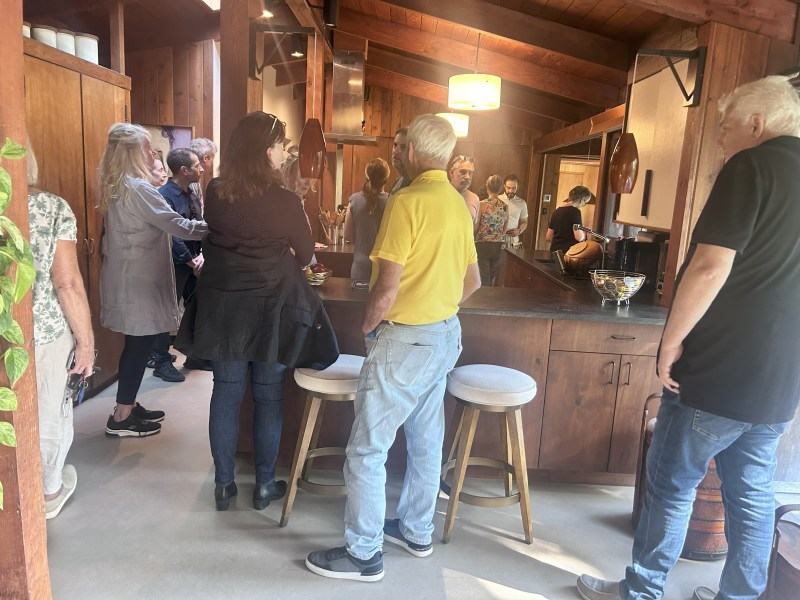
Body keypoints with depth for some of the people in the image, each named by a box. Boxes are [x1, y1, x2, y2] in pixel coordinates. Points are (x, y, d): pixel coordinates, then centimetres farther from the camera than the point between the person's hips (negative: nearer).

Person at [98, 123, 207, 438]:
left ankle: (128, 406, 27)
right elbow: (177, 226, -22)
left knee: (137, 344, 16)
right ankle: (121, 418, 10)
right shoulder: (138, 188, -18)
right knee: (140, 345, -1)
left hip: (130, 277, 10)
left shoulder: (117, 186, 13)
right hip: (138, 280, -10)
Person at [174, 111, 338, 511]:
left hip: (221, 306, 4)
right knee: (268, 396, 9)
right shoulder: (284, 201, -14)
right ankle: (264, 485, 22)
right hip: (272, 308, -3)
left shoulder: (214, 193, -2)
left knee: (226, 393, 12)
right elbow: (304, 255, -1)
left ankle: (224, 485, 23)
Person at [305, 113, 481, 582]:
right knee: (426, 441, 19)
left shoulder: (407, 201, -18)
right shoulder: (458, 204, 7)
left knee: (368, 449, 3)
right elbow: (473, 281, 14)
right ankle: (417, 531, 36)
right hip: (445, 334, 9)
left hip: (406, 338, -9)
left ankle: (364, 553, 17)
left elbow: (388, 287, -21)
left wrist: (368, 327, -4)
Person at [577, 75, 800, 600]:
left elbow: (710, 266, -21)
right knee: (753, 494, 16)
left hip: (720, 370, -8)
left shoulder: (752, 167, -11)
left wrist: (673, 340, -12)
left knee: (672, 485, 6)